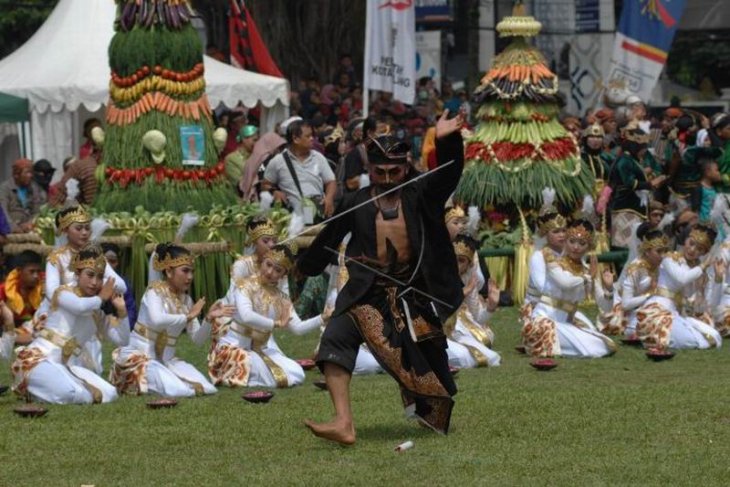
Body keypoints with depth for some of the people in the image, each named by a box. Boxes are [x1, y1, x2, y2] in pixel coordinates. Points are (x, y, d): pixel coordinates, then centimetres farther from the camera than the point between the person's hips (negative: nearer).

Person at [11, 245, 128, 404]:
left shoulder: (97, 315, 20)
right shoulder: (63, 293, -1)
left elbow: (121, 339, 16)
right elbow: (81, 306, -25)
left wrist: (121, 310, 2)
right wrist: (101, 298, -5)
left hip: (65, 365, 8)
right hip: (38, 359, -8)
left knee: (109, 394, -7)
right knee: (71, 395, -36)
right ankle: (29, 390, -2)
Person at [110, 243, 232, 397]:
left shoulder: (186, 300, 7)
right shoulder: (155, 292, -12)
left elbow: (197, 339, 5)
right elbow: (157, 320, -35)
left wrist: (208, 319, -13)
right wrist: (188, 316, -24)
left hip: (167, 359, 8)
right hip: (140, 356, -7)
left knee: (206, 388, -12)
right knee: (177, 390, -32)